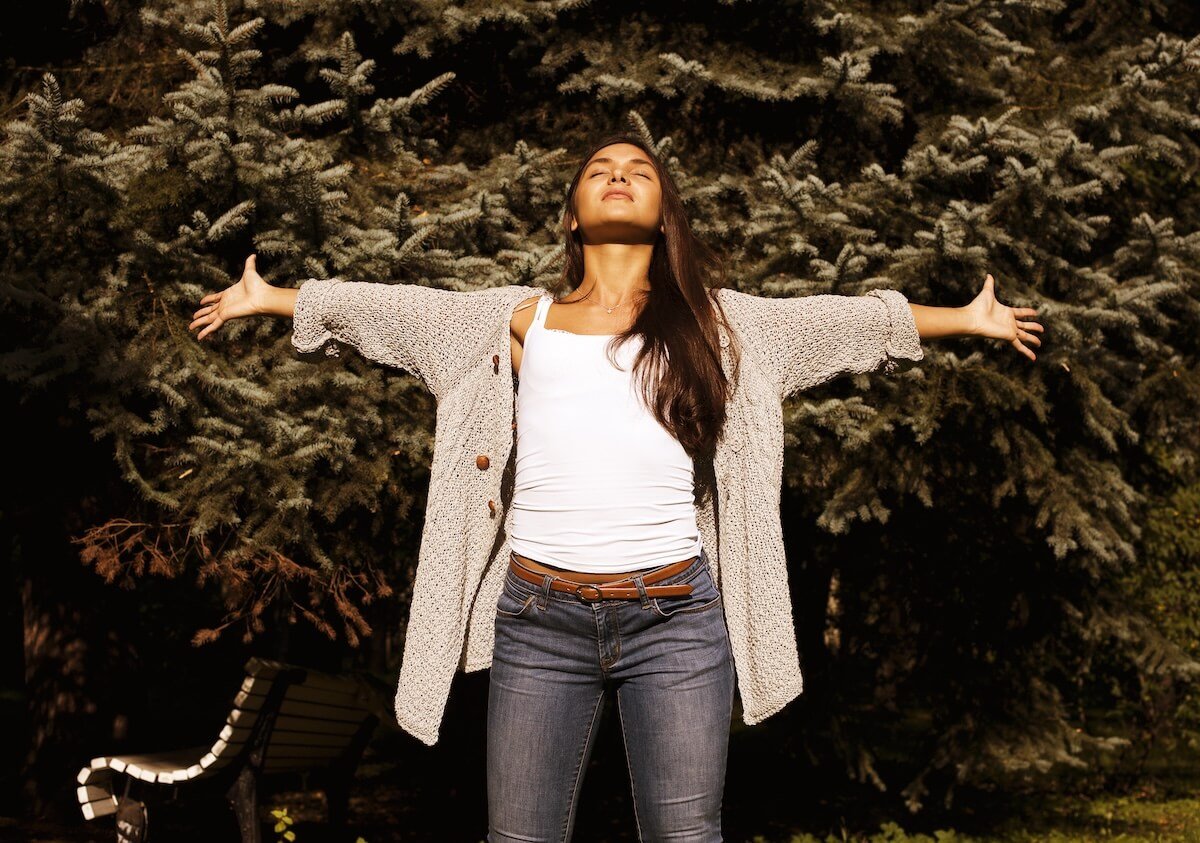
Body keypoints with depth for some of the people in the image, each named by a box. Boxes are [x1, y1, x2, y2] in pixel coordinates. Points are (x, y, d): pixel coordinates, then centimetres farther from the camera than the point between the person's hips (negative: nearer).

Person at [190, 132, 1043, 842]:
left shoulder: (716, 320, 13)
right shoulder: (521, 320, 14)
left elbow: (843, 320, 18)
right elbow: (393, 308, 19)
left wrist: (967, 318, 22)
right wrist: (268, 298, 23)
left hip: (675, 615, 0)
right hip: (539, 617, 1)